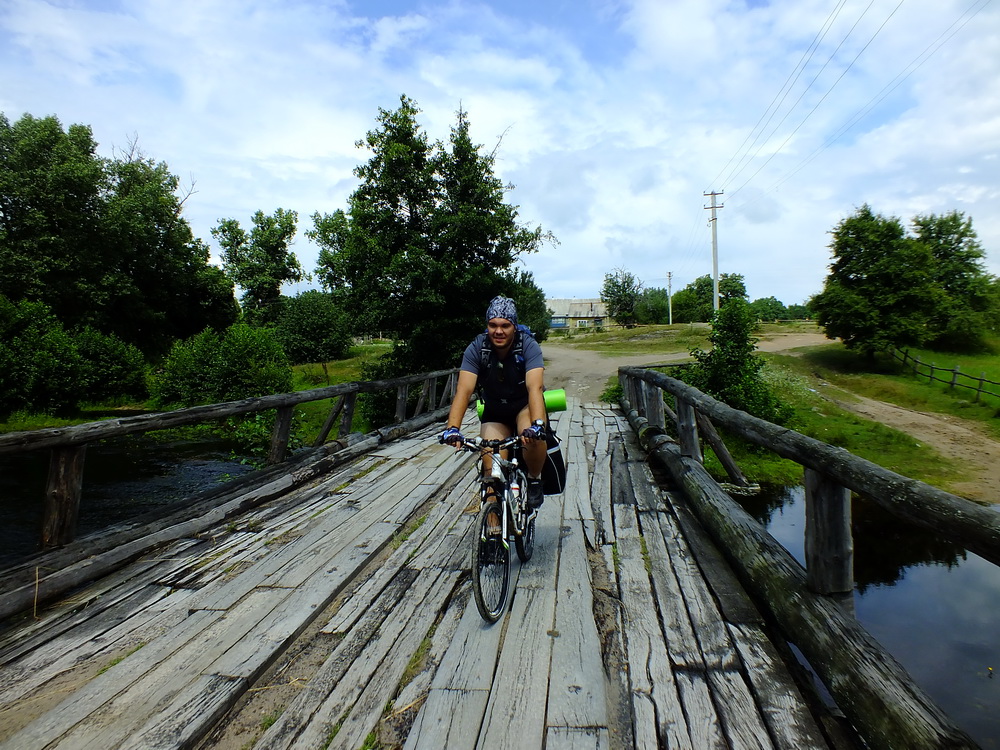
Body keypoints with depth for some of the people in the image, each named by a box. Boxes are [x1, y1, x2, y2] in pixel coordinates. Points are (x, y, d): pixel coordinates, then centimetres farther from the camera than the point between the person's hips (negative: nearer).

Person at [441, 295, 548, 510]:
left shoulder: (528, 345, -24)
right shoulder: (476, 348, -20)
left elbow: (535, 387, -38)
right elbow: (464, 390, -29)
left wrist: (537, 424, -55)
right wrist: (452, 428, -44)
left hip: (525, 407, -2)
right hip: (494, 413, 2)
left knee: (533, 436, -34)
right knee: (491, 471, -13)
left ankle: (534, 480, -4)